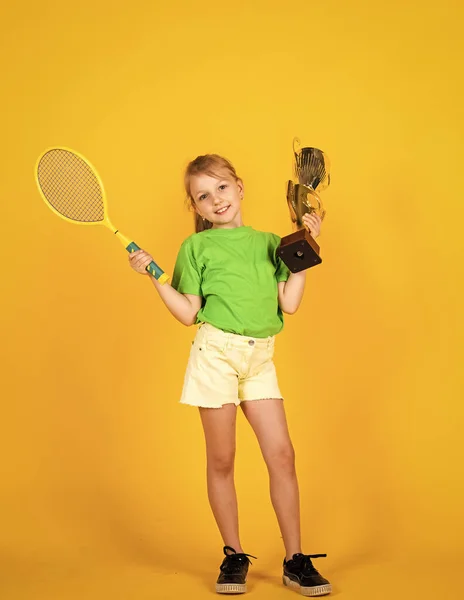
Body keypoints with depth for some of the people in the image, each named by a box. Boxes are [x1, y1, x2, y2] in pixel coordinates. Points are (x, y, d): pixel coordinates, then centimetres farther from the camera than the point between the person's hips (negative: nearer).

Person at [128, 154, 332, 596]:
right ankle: (234, 555, 18)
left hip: (260, 359, 3)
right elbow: (189, 314, 1)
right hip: (216, 353, -2)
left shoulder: (269, 242, 12)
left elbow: (289, 303, 4)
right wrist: (154, 275, -7)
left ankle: (295, 560, 9)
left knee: (282, 454, -2)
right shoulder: (196, 246, 5)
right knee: (221, 460, 3)